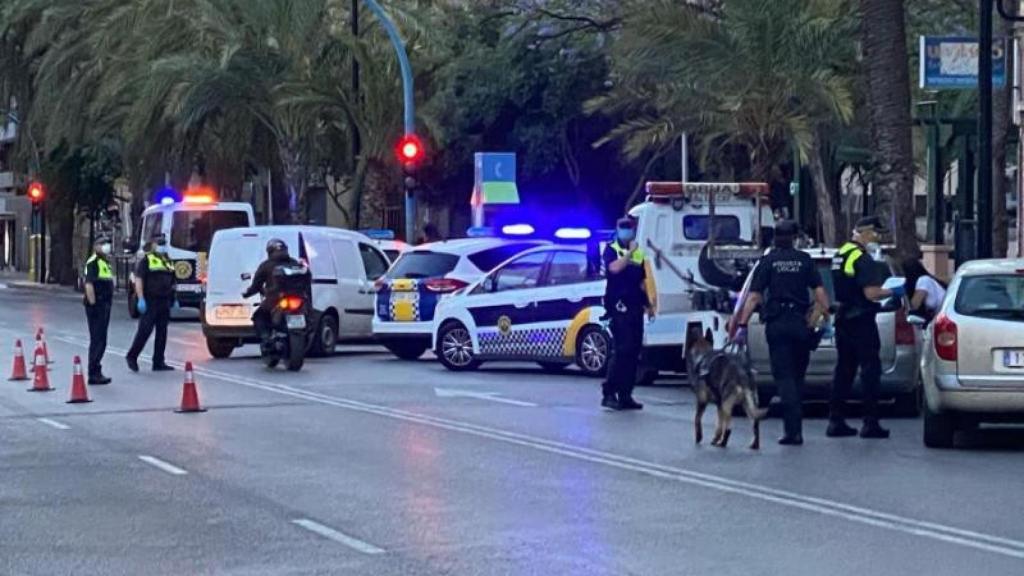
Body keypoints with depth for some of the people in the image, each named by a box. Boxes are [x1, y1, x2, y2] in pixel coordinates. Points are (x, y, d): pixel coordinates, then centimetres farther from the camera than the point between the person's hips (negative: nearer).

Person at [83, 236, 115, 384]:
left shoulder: (106, 262, 18)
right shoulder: (93, 262, -12)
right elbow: (89, 285, -20)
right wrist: (92, 303, -23)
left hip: (105, 305, 10)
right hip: (96, 306, -10)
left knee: (100, 341, 14)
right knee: (97, 341, -8)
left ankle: (95, 372, 20)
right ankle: (94, 374, -6)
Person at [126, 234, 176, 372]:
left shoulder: (168, 261, 18)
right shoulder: (146, 260, -4)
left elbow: (172, 282, 24)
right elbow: (138, 279, -11)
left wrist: (174, 300, 17)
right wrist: (141, 299, -18)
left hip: (164, 302, 7)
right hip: (150, 302, -7)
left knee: (162, 332, 6)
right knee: (144, 331, -7)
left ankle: (159, 362, 9)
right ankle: (132, 357, 7)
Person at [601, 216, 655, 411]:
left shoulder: (638, 253, 19)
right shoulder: (611, 250, 0)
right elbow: (615, 267, -22)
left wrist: (648, 305, 21)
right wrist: (630, 252, -17)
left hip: (635, 307, 7)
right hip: (619, 306, -7)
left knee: (634, 352, 5)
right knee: (621, 350, -15)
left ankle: (625, 395, 9)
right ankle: (608, 393, -12)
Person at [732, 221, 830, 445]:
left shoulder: (768, 261, 1)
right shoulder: (805, 260, 5)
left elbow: (754, 296, -6)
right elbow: (819, 292, -3)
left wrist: (742, 325, -7)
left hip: (777, 324, -2)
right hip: (801, 323, 2)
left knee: (784, 376, -3)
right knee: (797, 376, 14)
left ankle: (793, 430, -14)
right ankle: (795, 428, 18)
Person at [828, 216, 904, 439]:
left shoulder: (840, 254, 15)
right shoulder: (863, 259, -16)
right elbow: (871, 293, -22)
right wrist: (894, 292, -7)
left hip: (843, 318, 9)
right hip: (861, 320, -9)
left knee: (844, 369, 11)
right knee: (870, 369, -4)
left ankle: (836, 421, 11)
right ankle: (870, 423, -5)